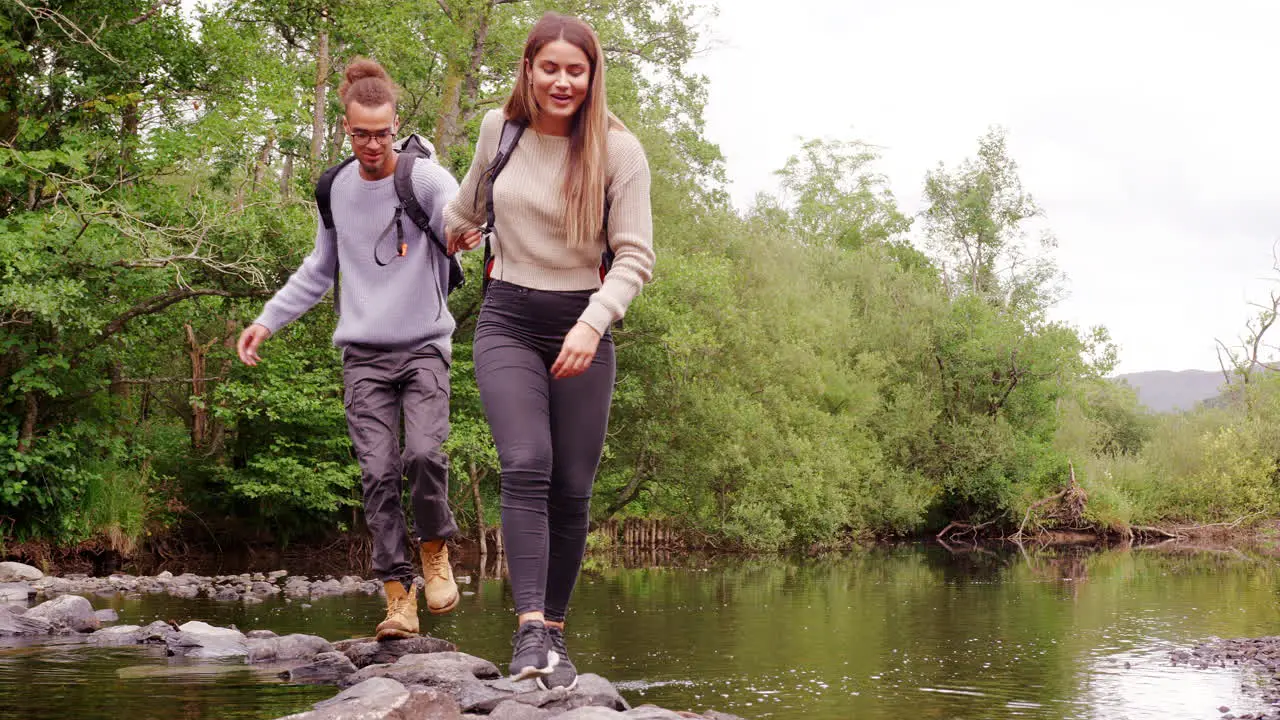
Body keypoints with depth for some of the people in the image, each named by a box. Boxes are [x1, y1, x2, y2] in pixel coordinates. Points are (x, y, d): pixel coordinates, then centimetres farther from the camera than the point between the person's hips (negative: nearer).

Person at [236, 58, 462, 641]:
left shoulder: (425, 178, -4)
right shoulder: (336, 188, 10)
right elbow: (320, 269, 23)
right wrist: (268, 319, 17)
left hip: (423, 346, -3)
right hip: (363, 353, 3)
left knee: (423, 453, -20)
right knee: (378, 475, -6)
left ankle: (435, 550, 7)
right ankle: (399, 598, -4)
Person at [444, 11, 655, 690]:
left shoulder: (618, 150, -7)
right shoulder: (499, 129, 2)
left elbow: (635, 254, -9)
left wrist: (592, 323, -23)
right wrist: (449, 233, 42)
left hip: (581, 325, 0)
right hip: (508, 320, 0)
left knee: (571, 489, 1)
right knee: (525, 466, -19)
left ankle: (554, 633, 13)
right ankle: (529, 627, -27)